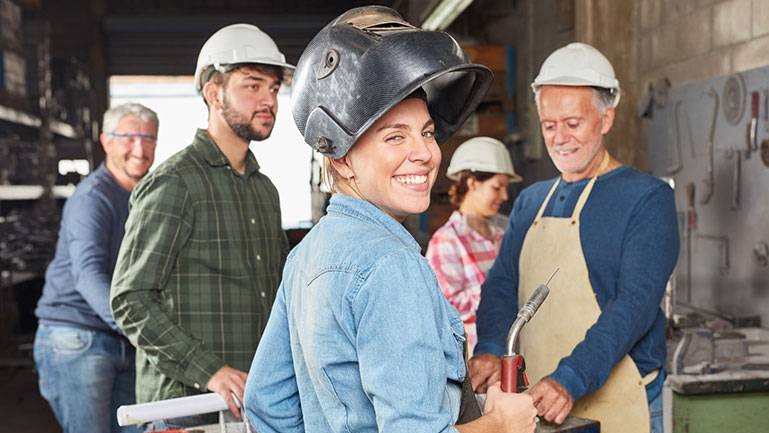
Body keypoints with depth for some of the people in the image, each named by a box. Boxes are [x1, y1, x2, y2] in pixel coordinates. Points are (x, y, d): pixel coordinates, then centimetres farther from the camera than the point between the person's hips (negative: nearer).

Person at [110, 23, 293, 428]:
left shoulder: (265, 189, 12)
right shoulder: (174, 183, -11)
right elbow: (130, 301, -14)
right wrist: (208, 371, -21)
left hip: (259, 402, 7)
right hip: (187, 407, -7)